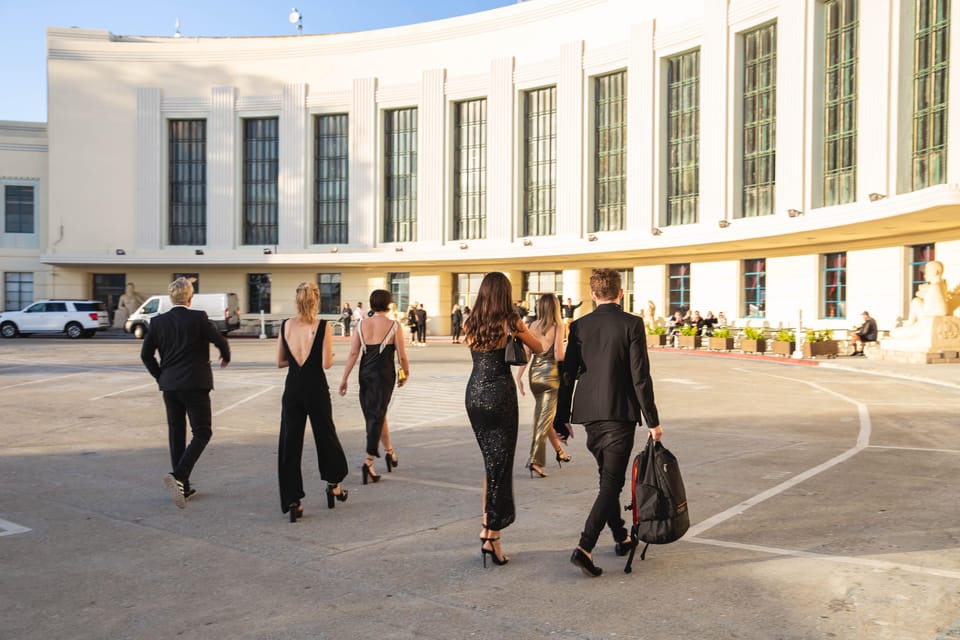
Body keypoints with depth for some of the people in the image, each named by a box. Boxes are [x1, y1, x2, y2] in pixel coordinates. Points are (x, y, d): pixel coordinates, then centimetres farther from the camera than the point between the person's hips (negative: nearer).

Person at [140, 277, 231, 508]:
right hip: (195, 384, -5)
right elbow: (220, 341, -9)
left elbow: (146, 354, 5)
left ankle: (183, 488, 17)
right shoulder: (198, 318, -9)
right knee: (202, 433, 2)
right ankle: (178, 476, -17)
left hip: (169, 386, 5)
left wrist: (160, 376, 17)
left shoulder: (158, 321, 3)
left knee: (176, 434, 12)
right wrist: (226, 357, 12)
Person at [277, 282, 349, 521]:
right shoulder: (322, 326, -12)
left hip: (292, 389, 2)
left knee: (290, 443, 7)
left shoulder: (285, 326, -1)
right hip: (316, 389, -2)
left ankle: (292, 501, 5)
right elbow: (326, 363, -14)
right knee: (325, 436, 18)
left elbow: (280, 362, 4)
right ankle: (333, 485, 33)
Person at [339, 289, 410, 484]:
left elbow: (353, 354, -1)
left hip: (365, 375, 4)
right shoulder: (394, 326, -6)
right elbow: (401, 355, -4)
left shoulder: (361, 325, 3)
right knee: (377, 416, -1)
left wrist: (344, 379, 2)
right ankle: (368, 462, -11)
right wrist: (406, 373, 13)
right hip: (384, 375, -4)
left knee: (376, 415, 18)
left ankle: (389, 451, 33)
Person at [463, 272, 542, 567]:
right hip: (500, 395, -5)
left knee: (490, 461, 18)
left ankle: (487, 527, 19)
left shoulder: (470, 325, 4)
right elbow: (538, 349, 6)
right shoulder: (511, 322, -8)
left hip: (474, 395, 5)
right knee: (501, 464, 1)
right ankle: (492, 536, 0)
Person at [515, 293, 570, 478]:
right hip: (551, 373, -4)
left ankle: (559, 450, 37)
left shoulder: (534, 325, 1)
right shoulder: (558, 326, -9)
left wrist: (519, 376, 2)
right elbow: (558, 356, -14)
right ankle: (534, 460, -7)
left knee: (543, 414, 20)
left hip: (535, 374, 5)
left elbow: (526, 353, -2)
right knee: (545, 417, 0)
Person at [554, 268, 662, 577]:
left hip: (589, 413, 5)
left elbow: (567, 375, 3)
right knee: (611, 482, -2)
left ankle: (621, 537, 35)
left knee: (608, 477, 21)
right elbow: (640, 377, -11)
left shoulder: (579, 326, 2)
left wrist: (562, 420, 11)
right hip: (620, 413, -5)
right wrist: (652, 421, -4)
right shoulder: (632, 324, -8)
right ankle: (585, 547, -13)